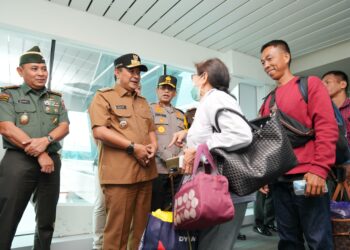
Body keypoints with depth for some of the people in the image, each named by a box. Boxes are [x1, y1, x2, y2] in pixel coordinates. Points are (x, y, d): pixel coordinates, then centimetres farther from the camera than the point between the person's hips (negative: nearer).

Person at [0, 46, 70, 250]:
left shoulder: (56, 98, 15)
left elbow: (65, 127, 4)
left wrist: (46, 140, -17)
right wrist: (40, 154, -14)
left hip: (52, 161, 4)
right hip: (18, 160, -3)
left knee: (47, 220, 12)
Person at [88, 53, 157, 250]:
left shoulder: (143, 101, 22)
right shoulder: (103, 96, 1)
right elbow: (99, 131, -11)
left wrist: (154, 145, 1)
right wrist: (133, 147, -14)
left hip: (145, 171, 7)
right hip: (120, 173, -6)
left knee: (142, 226, 13)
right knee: (118, 229, 1)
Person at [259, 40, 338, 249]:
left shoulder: (310, 84, 3)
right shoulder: (268, 100, 16)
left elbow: (327, 128, -7)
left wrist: (319, 169, -16)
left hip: (307, 177, -5)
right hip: (278, 181, 5)